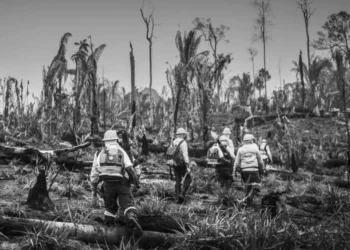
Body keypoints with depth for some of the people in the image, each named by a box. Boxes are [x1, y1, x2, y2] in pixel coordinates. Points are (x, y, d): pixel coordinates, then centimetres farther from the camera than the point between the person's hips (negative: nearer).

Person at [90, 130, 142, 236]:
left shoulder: (99, 154, 16)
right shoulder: (121, 151, 8)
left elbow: (94, 174, 16)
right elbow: (129, 167, -8)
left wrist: (93, 189, 23)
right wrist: (136, 181, -4)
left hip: (108, 184, 2)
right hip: (122, 183, -2)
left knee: (110, 207, 20)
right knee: (127, 205, -10)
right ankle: (132, 218, -39)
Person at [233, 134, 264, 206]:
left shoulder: (240, 149, 5)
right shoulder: (255, 148, 3)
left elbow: (237, 162, 4)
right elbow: (260, 160, 9)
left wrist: (234, 171, 11)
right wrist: (260, 169, 23)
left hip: (244, 170, 3)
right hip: (254, 170, -3)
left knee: (248, 185, 19)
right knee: (256, 186, -2)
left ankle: (247, 197, 18)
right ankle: (250, 195, -27)